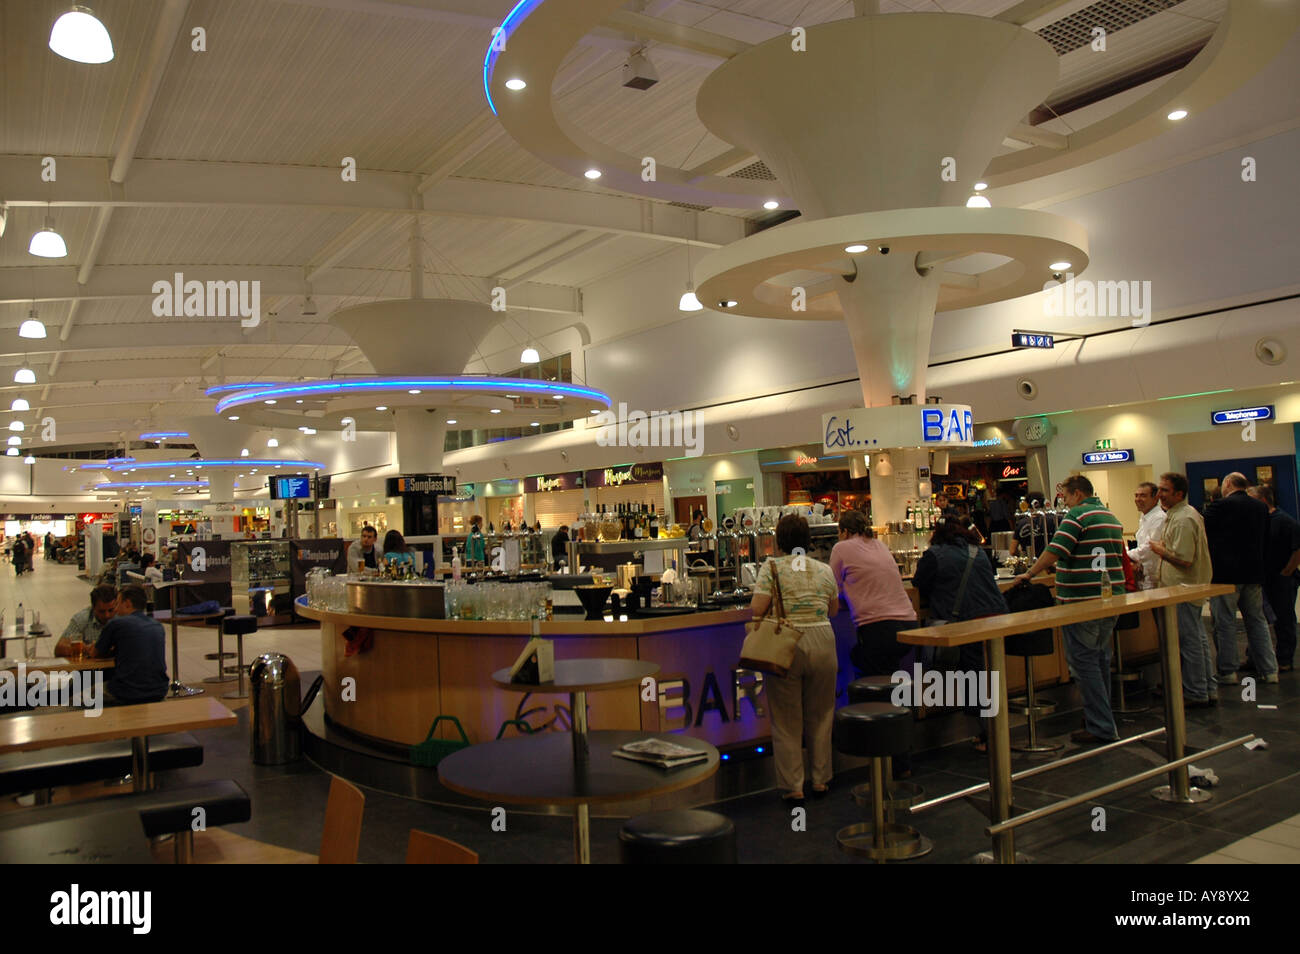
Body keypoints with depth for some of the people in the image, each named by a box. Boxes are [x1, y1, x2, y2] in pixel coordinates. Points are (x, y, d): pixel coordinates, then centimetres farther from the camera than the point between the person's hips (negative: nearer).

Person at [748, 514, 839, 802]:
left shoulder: (771, 566, -5)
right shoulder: (824, 570, 7)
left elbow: (757, 608, -12)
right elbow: (833, 609, 16)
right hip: (821, 642, 3)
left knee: (786, 720, 7)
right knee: (819, 715, 17)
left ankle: (792, 786, 12)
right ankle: (821, 780, 26)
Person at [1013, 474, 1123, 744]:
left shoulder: (1078, 515, -11)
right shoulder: (1113, 518, 16)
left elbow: (1056, 551, -20)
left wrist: (1030, 574, -11)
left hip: (1082, 600, -9)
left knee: (1083, 661, -3)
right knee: (1100, 658, 18)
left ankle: (1100, 728, -1)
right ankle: (1102, 716, 26)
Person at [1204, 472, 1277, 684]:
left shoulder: (1219, 506, -12)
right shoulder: (1262, 507, 7)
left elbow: (1203, 536, -5)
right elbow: (1265, 540, 17)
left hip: (1225, 573, -6)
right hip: (1253, 573, 6)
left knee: (1225, 623, 0)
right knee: (1257, 621, 13)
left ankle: (1227, 672, 3)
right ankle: (1269, 670, 14)